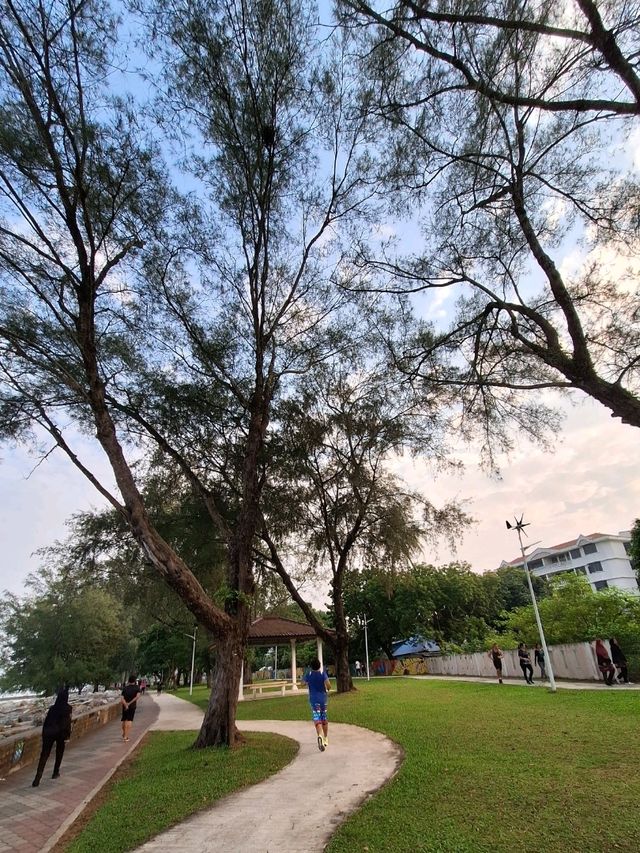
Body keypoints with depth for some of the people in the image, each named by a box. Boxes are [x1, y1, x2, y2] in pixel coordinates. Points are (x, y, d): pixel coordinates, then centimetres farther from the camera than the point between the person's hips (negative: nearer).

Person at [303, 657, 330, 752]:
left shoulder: (308, 675, -4)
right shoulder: (323, 674, -8)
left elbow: (306, 684, 13)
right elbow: (328, 685, -17)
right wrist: (327, 689, 5)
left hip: (313, 699, -1)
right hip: (323, 698, 1)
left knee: (317, 719, -7)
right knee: (324, 719, 17)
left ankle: (320, 736, -32)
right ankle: (326, 739, 28)